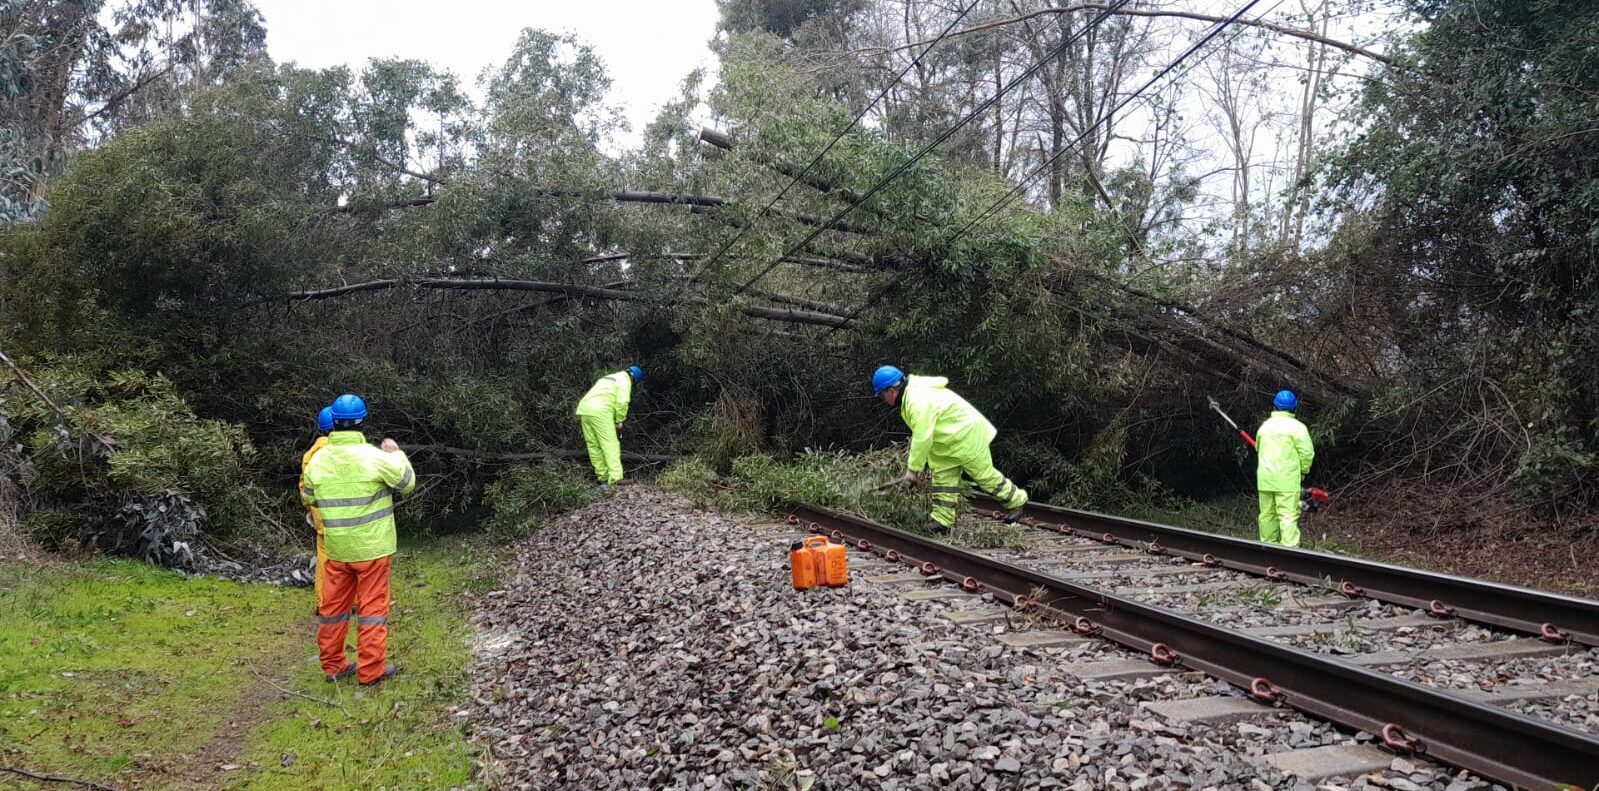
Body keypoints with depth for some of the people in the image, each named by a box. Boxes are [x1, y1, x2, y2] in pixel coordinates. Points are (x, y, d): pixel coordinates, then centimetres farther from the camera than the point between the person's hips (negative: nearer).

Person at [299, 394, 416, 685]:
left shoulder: (318, 459, -4)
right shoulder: (375, 457, -16)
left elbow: (308, 498, 12)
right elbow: (408, 483, -2)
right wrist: (396, 453, 12)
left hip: (336, 548, 4)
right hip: (372, 547, -4)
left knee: (333, 604, 15)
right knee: (372, 606, 4)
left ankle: (332, 665, 23)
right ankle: (371, 669, 6)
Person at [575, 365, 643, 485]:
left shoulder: (608, 378, 31)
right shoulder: (624, 381, 5)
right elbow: (622, 402, -8)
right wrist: (619, 421, 3)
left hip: (584, 409, 8)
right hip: (600, 412, -8)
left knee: (594, 445, 11)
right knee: (611, 445, -9)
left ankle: (603, 476, 15)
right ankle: (615, 478, -16)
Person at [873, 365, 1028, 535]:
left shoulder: (918, 402, -31)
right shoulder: (912, 393, 5)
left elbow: (922, 438, -31)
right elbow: (920, 433, 12)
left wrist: (913, 469, -24)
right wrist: (916, 461, 11)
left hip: (967, 434, -10)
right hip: (951, 439, 10)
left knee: (984, 475, 2)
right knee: (943, 477, 6)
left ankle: (1015, 500, 22)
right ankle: (942, 521, 9)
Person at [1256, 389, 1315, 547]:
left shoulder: (1265, 426, 10)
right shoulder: (1296, 426, -7)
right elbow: (1307, 452, -9)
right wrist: (1303, 471, 7)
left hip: (1265, 479, 5)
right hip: (1287, 479, -5)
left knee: (1267, 513, 12)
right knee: (1288, 515, -8)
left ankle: (1268, 546, 19)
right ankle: (1289, 546, -15)